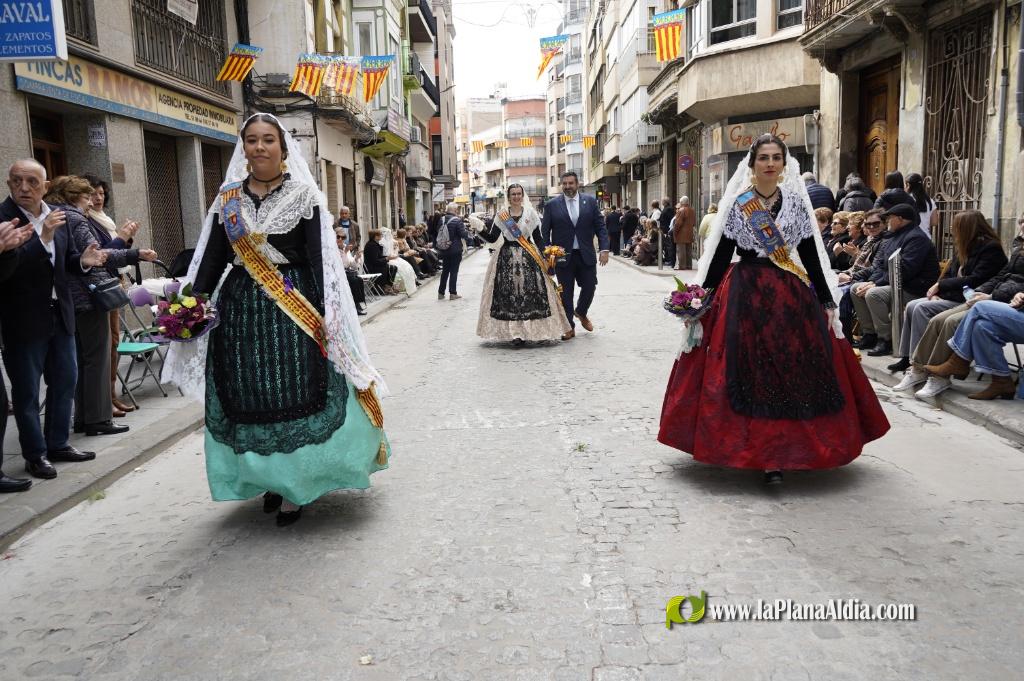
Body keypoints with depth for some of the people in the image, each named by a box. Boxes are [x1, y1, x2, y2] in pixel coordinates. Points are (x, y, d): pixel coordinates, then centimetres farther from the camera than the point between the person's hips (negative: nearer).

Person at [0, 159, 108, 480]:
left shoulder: (55, 216, 5)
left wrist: (83, 260, -7)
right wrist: (43, 237, -33)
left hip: (60, 314, 7)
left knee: (65, 381, 16)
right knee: (26, 391, 5)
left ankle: (58, 444, 31)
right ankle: (35, 454, 18)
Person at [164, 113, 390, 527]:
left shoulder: (304, 196, -1)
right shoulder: (228, 199, 9)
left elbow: (318, 258, -5)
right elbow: (211, 256, 8)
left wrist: (321, 313, -13)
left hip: (293, 306, -3)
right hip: (239, 308, 4)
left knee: (295, 395, -3)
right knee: (247, 396, 5)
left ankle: (294, 489, 10)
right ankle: (269, 479, 21)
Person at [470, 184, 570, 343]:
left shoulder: (531, 214, 5)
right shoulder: (501, 215, 5)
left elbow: (538, 238, 6)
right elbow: (493, 238, 2)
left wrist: (546, 256, -2)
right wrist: (480, 228, -12)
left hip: (528, 257, 0)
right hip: (507, 258, 0)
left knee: (531, 292, -4)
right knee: (508, 293, -4)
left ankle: (534, 329, 5)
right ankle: (514, 331, 1)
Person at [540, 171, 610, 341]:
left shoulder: (590, 201, 4)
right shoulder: (552, 205, 1)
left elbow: (600, 227, 3)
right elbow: (545, 232, 2)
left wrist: (604, 250, -7)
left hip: (586, 255, 1)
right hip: (563, 256, -1)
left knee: (590, 287, 4)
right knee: (566, 293, 3)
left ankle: (581, 312, 34)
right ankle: (569, 327, 15)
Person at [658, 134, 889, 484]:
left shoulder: (796, 201, 7)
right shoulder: (736, 204, 1)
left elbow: (811, 255, 8)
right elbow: (721, 255, 0)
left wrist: (827, 302, 6)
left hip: (792, 295, 3)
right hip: (746, 295, -2)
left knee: (795, 370, 1)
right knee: (752, 371, -2)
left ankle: (783, 449, 15)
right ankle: (761, 452, 8)